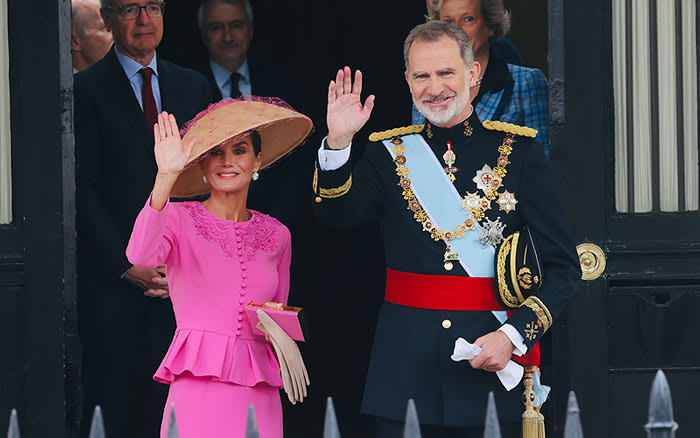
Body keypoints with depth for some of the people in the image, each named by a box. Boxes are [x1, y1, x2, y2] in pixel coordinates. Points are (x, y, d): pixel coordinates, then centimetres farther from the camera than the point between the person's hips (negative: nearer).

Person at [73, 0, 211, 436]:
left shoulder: (193, 87, 14)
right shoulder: (87, 89, -1)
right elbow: (83, 190, -5)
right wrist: (126, 265, -11)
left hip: (178, 281, 4)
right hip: (112, 281, -4)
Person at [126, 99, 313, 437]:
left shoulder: (277, 236, 14)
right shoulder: (180, 219, 2)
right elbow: (140, 256, -21)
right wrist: (166, 177, -29)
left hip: (259, 398, 4)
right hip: (198, 393, -4)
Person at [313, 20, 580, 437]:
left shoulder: (519, 151, 2)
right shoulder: (390, 153, 10)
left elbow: (563, 268, 0)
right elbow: (335, 213, -7)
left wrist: (512, 336, -12)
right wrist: (338, 140, -20)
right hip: (406, 366, 2)